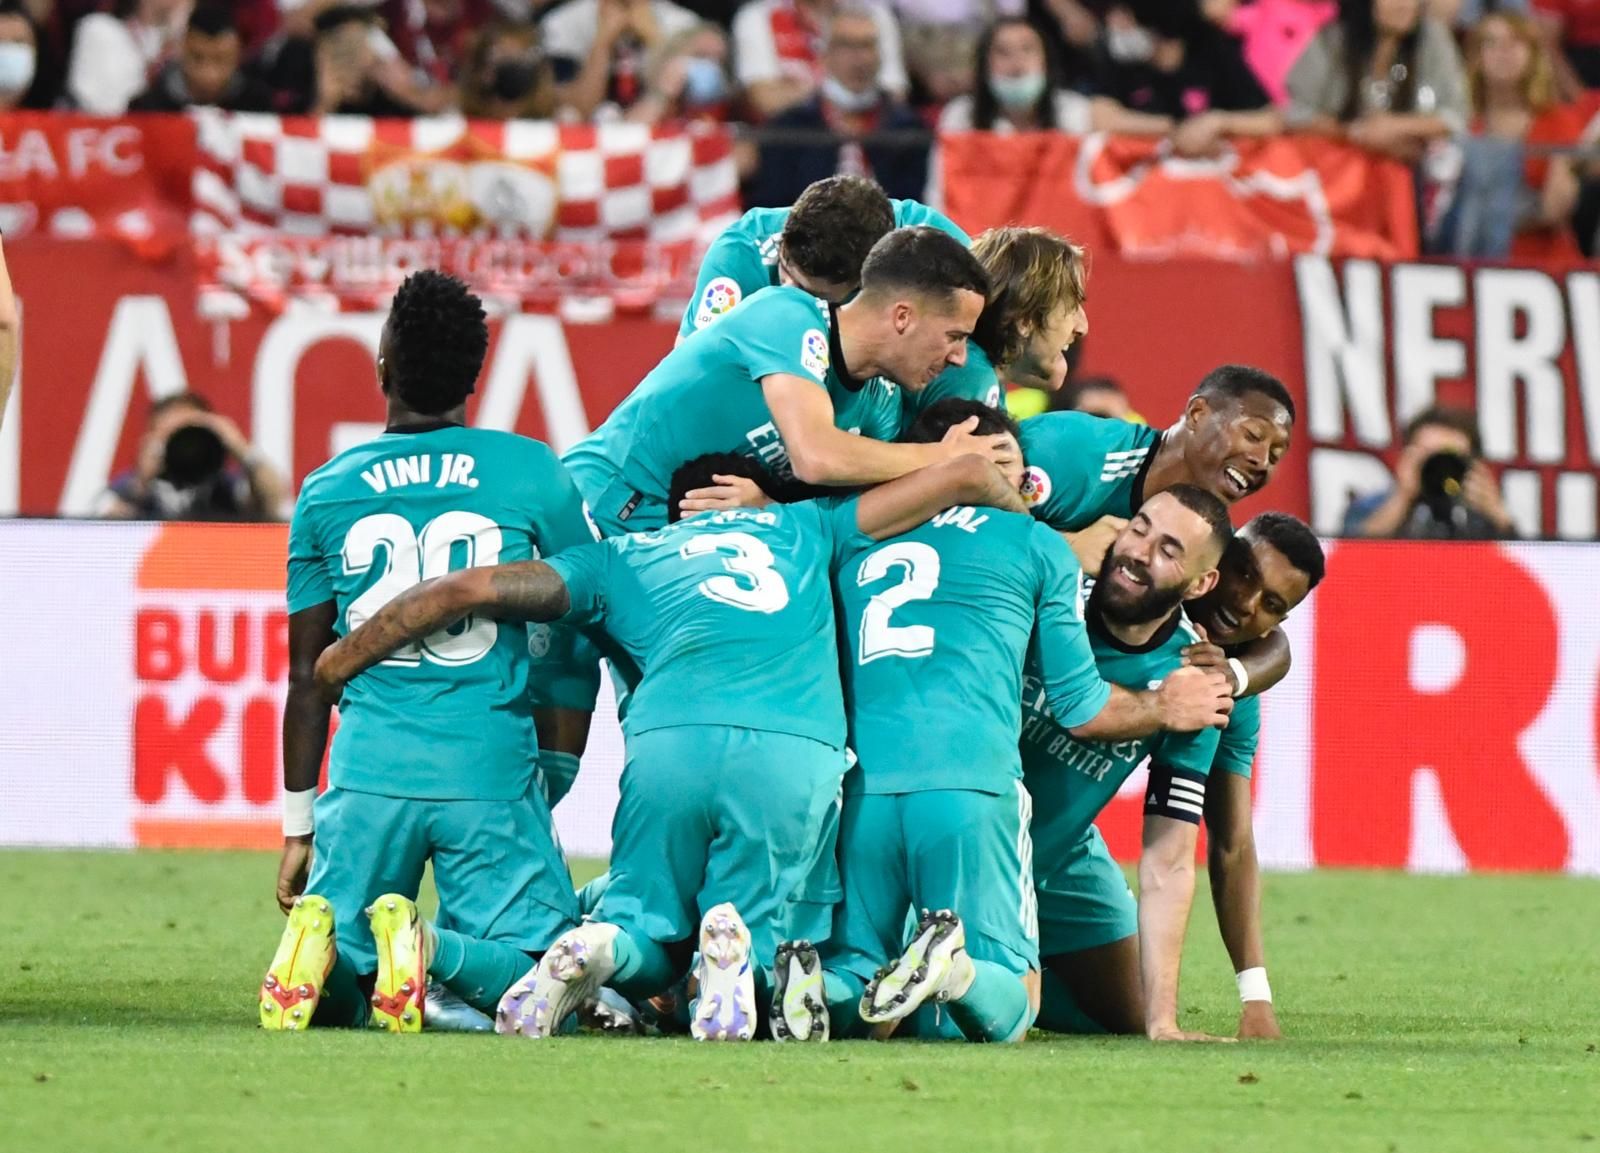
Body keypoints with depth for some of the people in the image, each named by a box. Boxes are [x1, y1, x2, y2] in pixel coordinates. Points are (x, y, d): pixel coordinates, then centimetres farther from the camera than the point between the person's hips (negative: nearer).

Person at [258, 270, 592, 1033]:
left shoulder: (327, 493, 7)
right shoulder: (535, 478, 2)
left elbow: (309, 681, 12)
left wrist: (299, 829, 19)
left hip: (368, 777, 2)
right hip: (492, 774, -2)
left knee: (336, 996, 13)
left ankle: (321, 938, -20)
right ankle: (429, 947, -24)